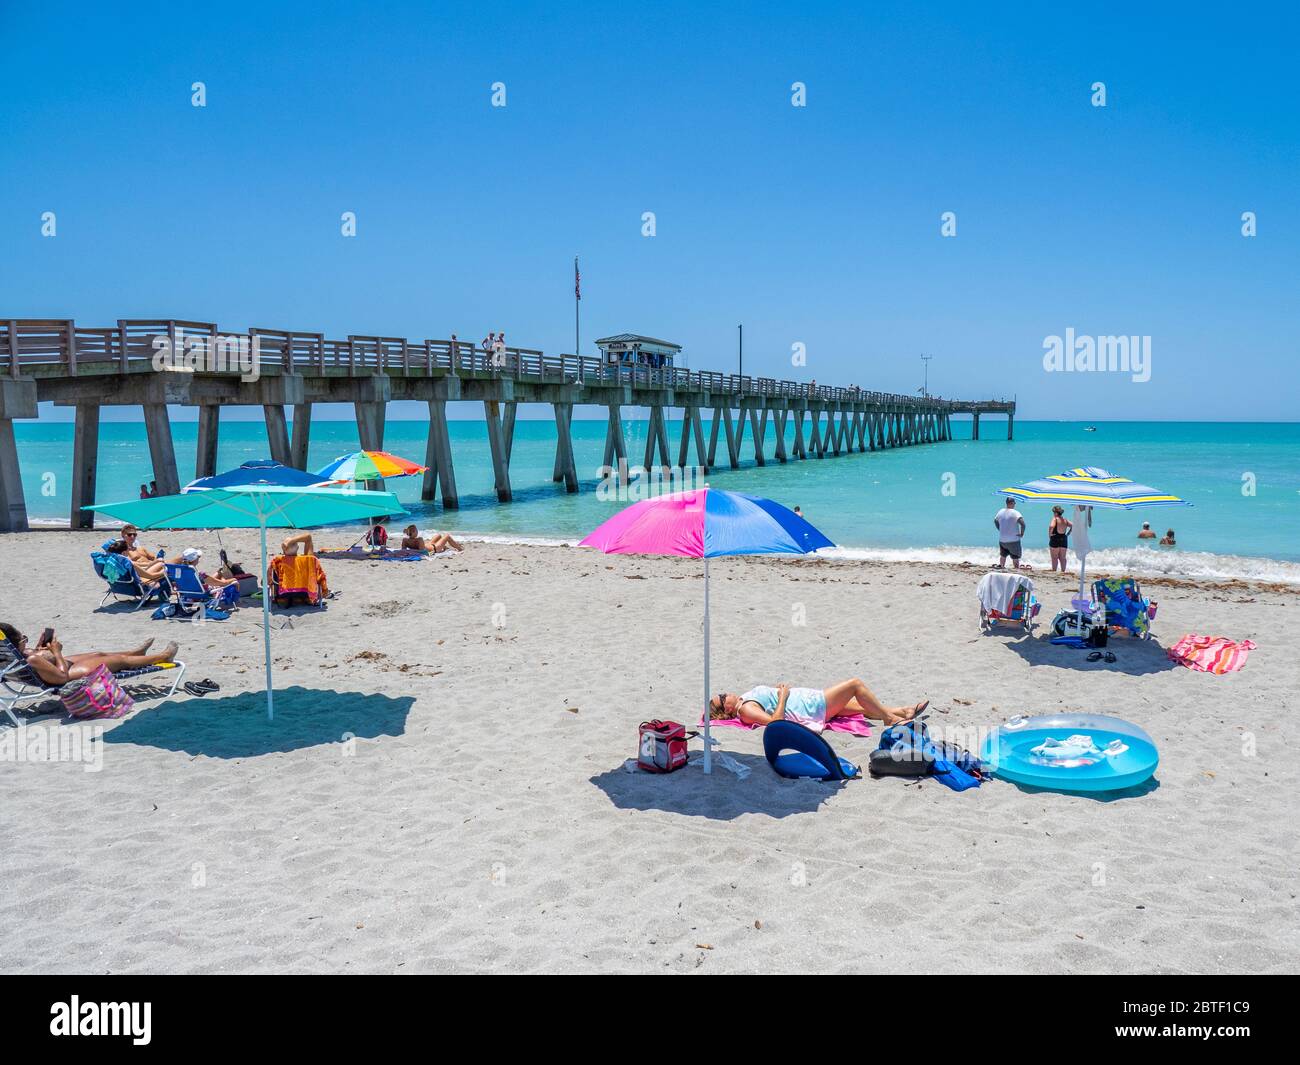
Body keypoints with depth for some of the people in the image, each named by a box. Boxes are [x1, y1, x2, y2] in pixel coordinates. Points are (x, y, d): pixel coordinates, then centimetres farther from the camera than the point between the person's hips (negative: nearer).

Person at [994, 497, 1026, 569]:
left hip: (1002, 539, 5)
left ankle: (1001, 567, 32)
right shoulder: (1015, 513, -17)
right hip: (1014, 540, -5)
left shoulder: (1001, 512, 4)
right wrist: (1022, 533, -15)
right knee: (1015, 558, 5)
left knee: (1003, 555, 24)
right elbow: (1022, 523, -29)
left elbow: (995, 521, 21)